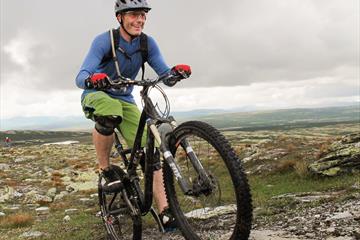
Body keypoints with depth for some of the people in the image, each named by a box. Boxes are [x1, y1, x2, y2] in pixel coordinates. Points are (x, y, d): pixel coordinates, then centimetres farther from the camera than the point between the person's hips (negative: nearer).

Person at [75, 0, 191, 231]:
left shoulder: (148, 43, -9)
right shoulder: (104, 41, -20)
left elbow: (166, 75, -15)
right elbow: (80, 77, -29)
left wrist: (176, 72, -39)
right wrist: (91, 79, -53)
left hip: (125, 101, 4)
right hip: (96, 95, -3)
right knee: (110, 113, -41)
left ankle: (165, 212, -11)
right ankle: (106, 169, -18)